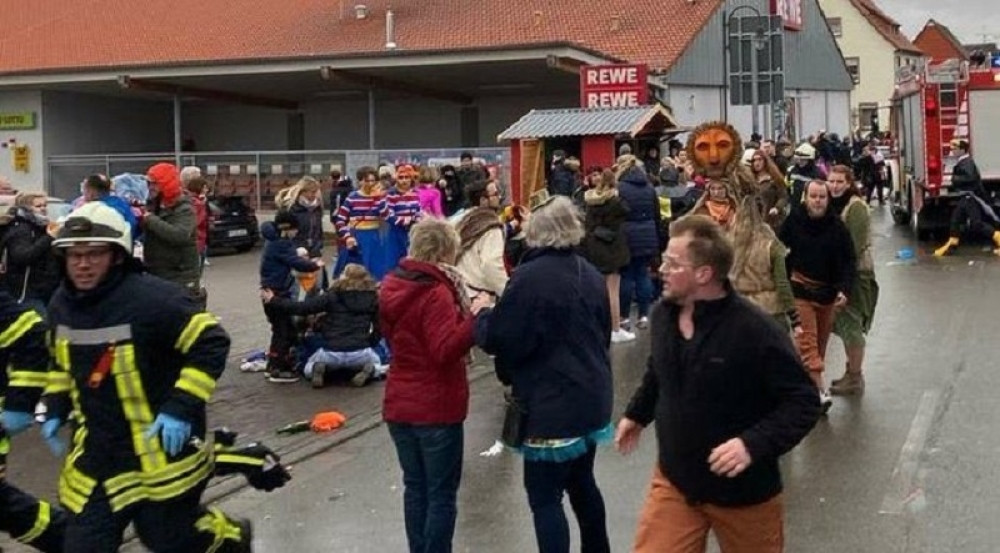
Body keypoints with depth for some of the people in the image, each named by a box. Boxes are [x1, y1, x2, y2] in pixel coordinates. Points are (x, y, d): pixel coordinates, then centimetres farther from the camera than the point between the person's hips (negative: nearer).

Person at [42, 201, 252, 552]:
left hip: (162, 447, -6)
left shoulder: (153, 299, -22)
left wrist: (182, 407, -23)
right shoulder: (61, 305, 1)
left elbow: (211, 344, -19)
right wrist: (55, 409, 10)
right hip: (97, 449, 6)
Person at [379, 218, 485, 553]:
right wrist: (473, 318, -32)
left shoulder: (392, 287, 6)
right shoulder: (437, 293, -20)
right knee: (441, 494, 4)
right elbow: (446, 350, -27)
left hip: (398, 405, 8)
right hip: (436, 408, -7)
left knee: (415, 487, 18)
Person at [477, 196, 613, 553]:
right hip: (590, 398, 8)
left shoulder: (530, 277, -18)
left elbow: (497, 339, -15)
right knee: (582, 483, 22)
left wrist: (482, 315, 4)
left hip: (552, 405, -8)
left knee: (544, 497, 0)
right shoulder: (591, 275, 7)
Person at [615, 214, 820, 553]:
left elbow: (804, 403, -20)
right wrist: (637, 413, 24)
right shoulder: (663, 314, -4)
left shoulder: (756, 331, -24)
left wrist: (754, 444, -32)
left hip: (744, 490, -4)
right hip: (674, 480, 5)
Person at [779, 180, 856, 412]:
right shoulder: (793, 221, -8)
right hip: (800, 290, -2)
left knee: (822, 339, 12)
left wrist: (844, 289, -13)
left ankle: (811, 380, 28)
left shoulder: (837, 227, -4)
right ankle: (819, 389, -13)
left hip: (828, 292, 3)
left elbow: (849, 261, -2)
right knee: (806, 339, -10)